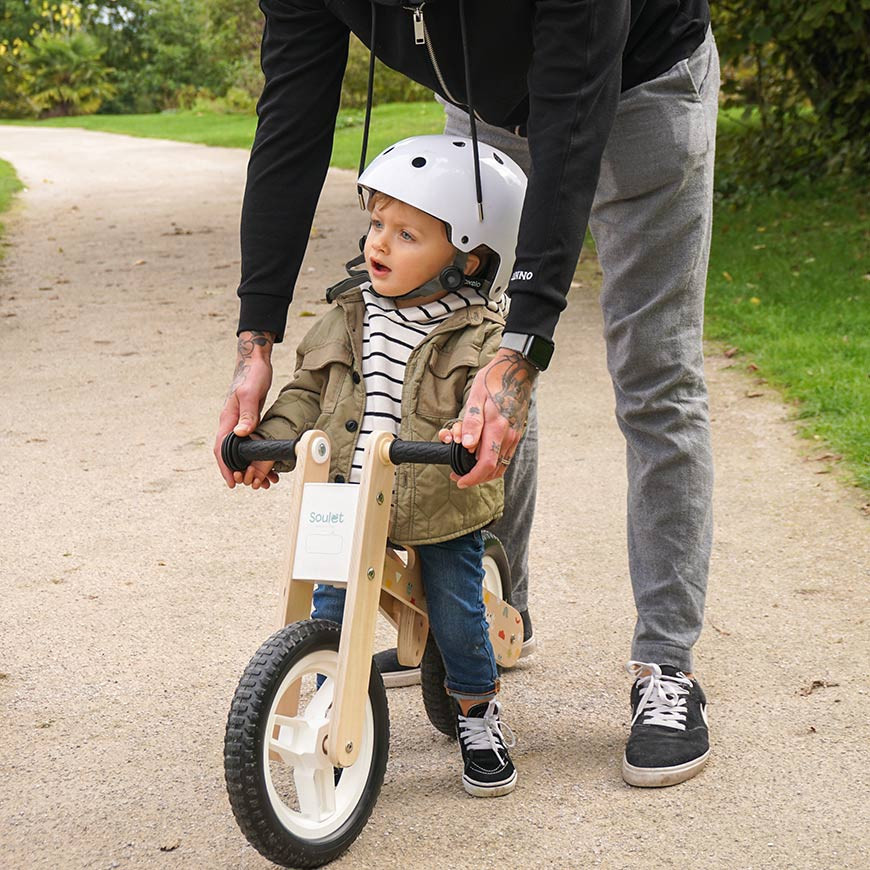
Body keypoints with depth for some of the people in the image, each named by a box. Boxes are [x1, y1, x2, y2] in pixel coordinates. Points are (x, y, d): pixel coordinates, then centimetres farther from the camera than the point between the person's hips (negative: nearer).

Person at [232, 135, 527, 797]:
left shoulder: (480, 334, -12)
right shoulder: (352, 313, 2)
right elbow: (310, 388, 9)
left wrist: (471, 431, -48)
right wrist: (273, 442, -4)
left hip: (443, 507, -3)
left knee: (455, 612, 5)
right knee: (331, 609, 1)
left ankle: (478, 708, 31)